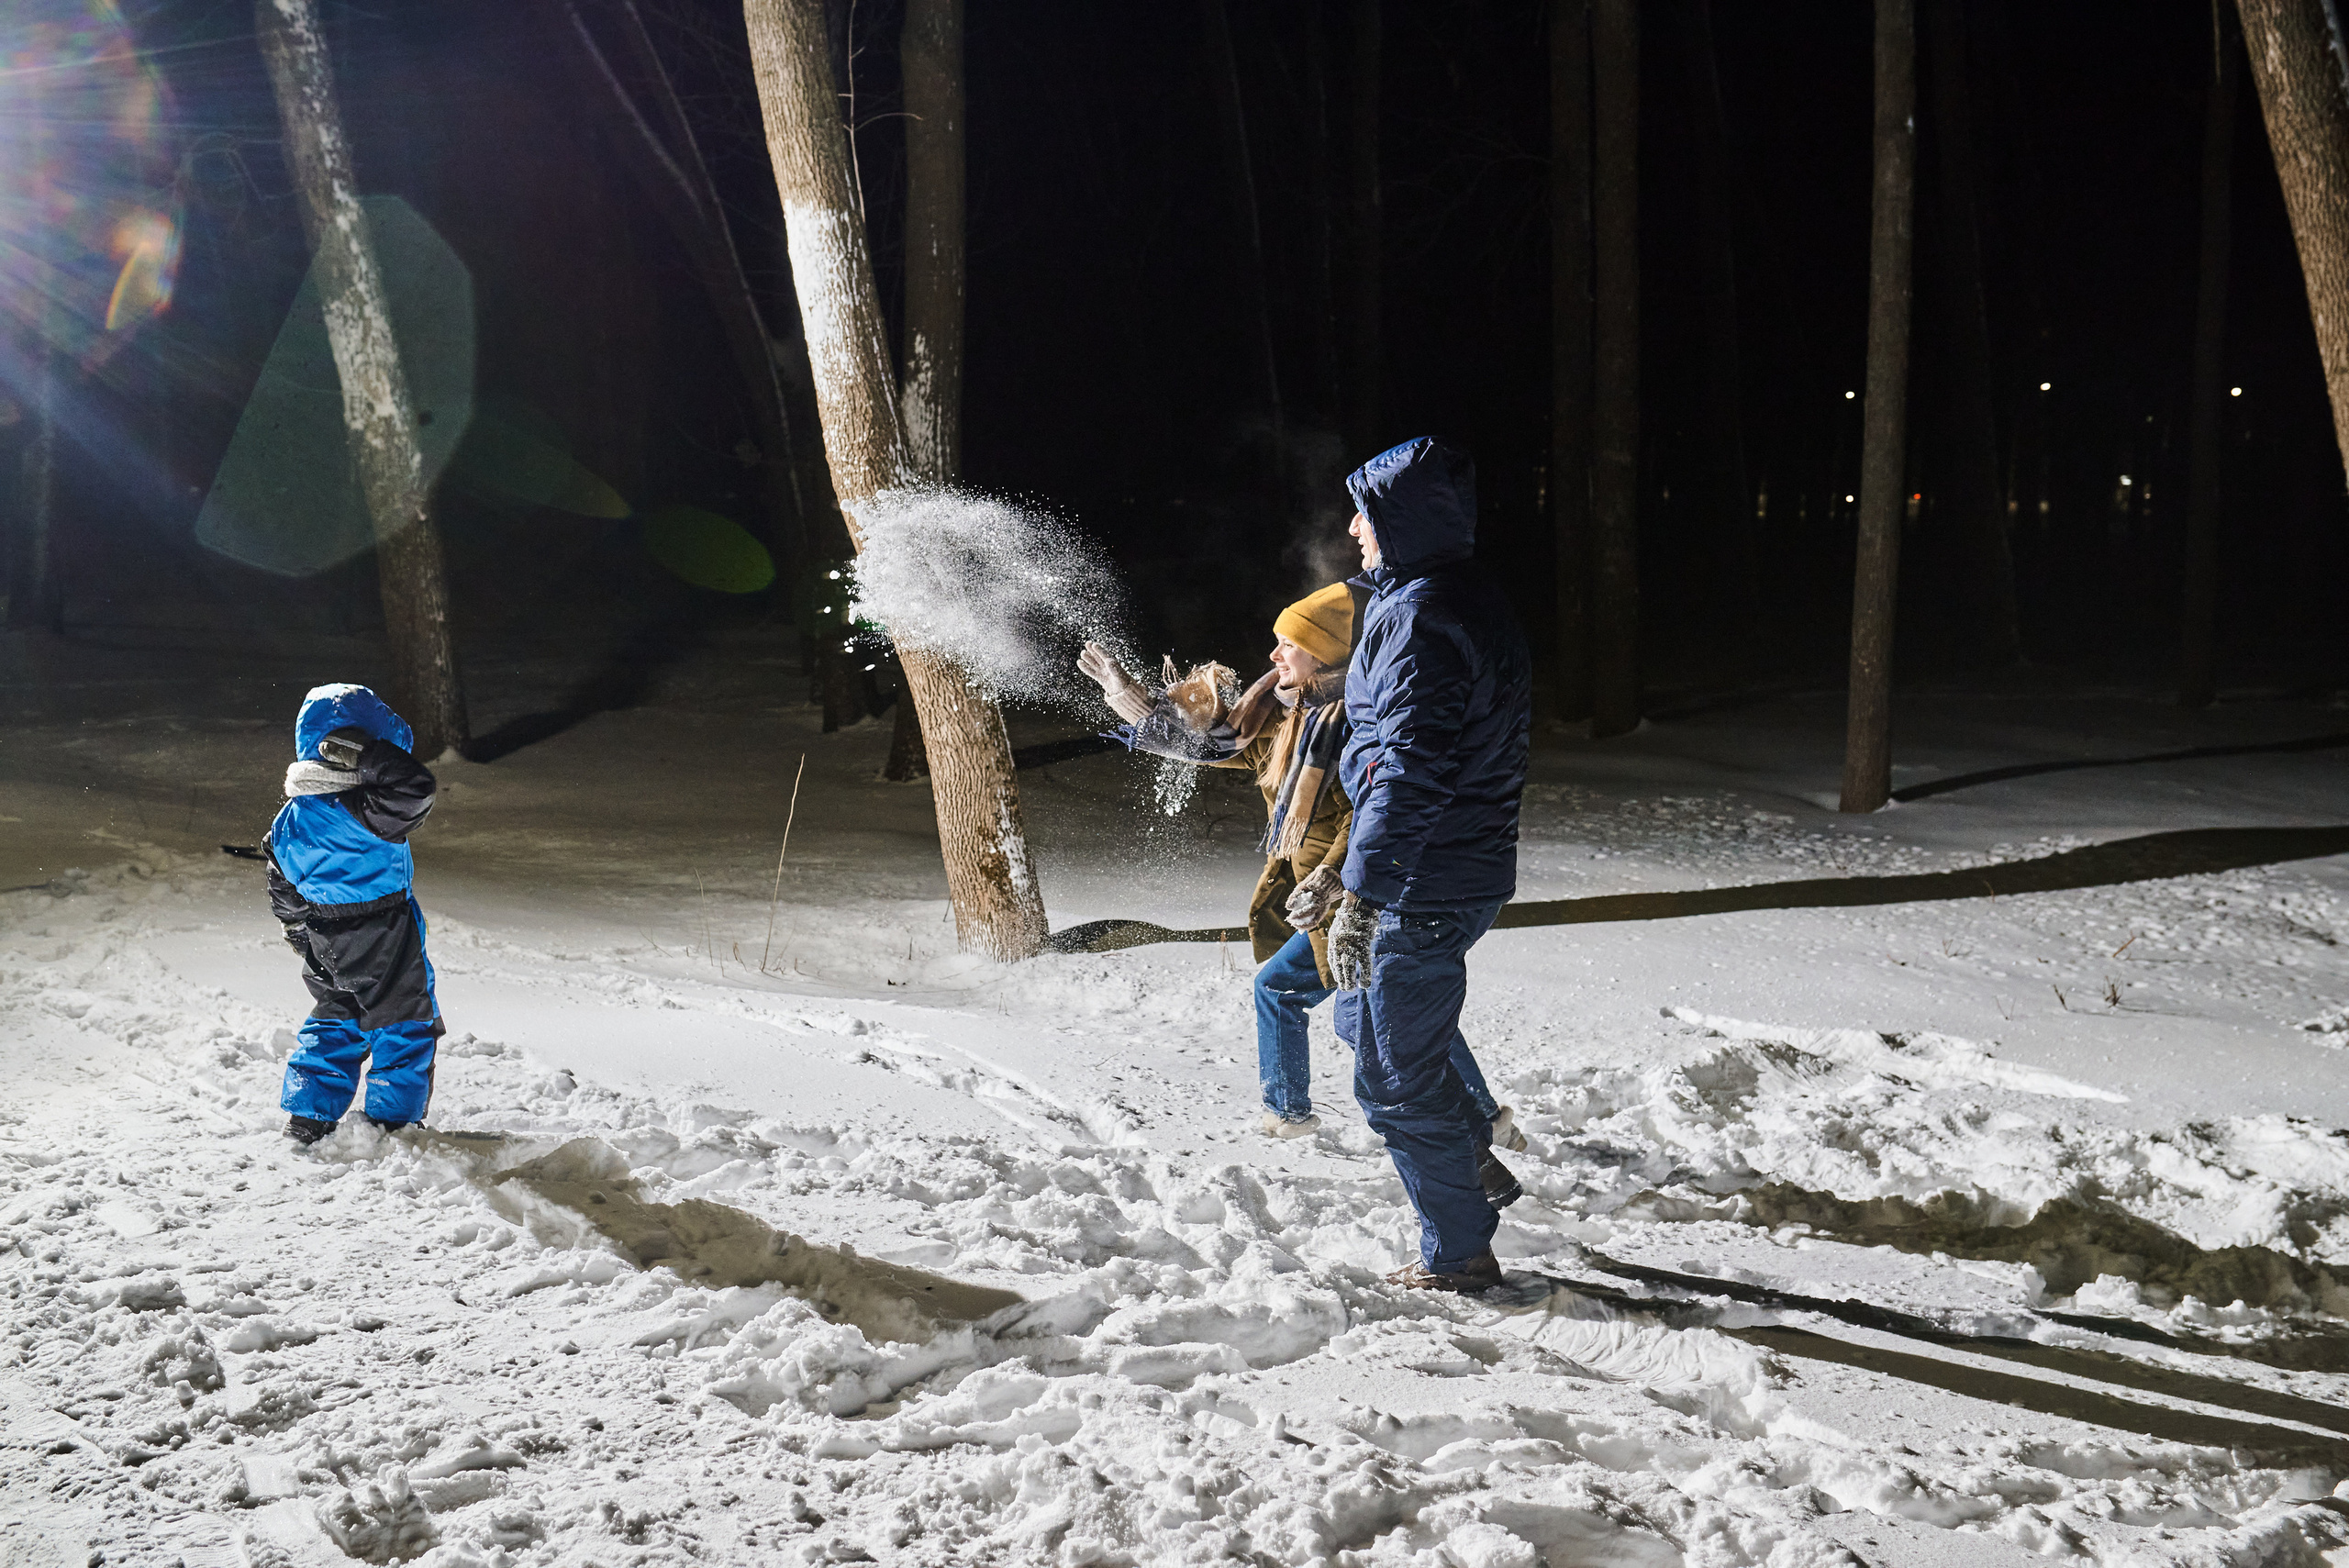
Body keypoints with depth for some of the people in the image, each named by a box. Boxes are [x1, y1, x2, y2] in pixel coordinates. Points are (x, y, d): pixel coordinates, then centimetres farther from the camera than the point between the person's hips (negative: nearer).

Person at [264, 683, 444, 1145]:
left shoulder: (291, 816, 1)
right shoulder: (361, 809, -25)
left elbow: (283, 889, 11)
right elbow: (416, 789, -37)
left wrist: (299, 931, 25)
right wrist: (371, 756, -29)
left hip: (323, 941, 7)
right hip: (382, 940, -7)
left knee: (334, 1021, 22)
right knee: (406, 1023, 9)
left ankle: (307, 1117, 21)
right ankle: (393, 1120, 13)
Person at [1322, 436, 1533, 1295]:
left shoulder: (1423, 619, -20)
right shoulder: (1476, 603, 12)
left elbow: (1409, 772, -27)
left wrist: (1360, 896, -26)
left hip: (1425, 889, -10)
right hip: (1469, 870, 10)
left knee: (1395, 1076, 2)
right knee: (1363, 1017, 27)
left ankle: (1459, 1255, 14)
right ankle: (1473, 1157, 32)